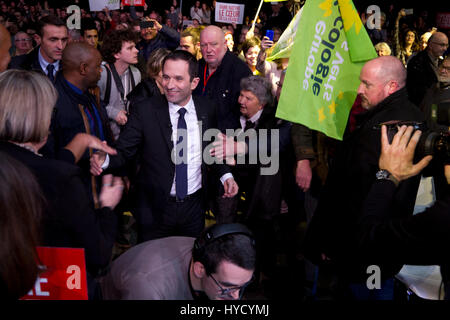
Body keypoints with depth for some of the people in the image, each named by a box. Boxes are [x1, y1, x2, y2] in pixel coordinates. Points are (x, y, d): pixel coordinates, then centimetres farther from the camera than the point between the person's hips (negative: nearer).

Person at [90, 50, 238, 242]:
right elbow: (124, 152, -12)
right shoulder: (144, 111, -12)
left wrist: (225, 174, -4)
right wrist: (105, 160, -32)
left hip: (194, 208, 3)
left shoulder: (206, 109, -2)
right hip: (154, 210, -3)